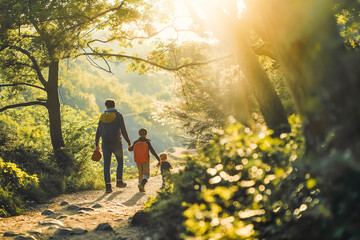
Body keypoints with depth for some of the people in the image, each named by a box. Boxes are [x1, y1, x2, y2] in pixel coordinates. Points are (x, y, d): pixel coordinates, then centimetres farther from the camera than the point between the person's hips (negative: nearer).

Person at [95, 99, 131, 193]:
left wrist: (96, 144, 21)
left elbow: (98, 132, 10)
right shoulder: (118, 115, -2)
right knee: (120, 161, 19)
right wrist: (129, 142, 0)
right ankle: (119, 181, 16)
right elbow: (123, 130, -8)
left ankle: (108, 186, -5)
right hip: (116, 143, -2)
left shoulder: (102, 117, 8)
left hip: (105, 144, 2)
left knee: (106, 164, 2)